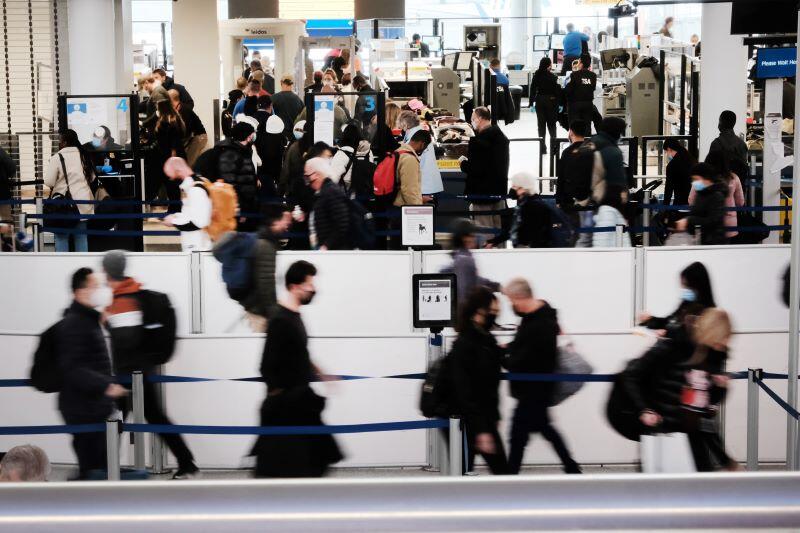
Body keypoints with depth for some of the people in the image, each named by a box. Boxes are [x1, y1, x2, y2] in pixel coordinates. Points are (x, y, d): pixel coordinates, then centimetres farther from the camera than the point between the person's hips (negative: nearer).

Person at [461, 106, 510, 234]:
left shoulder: (479, 141, -20)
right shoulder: (501, 136, 9)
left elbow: (474, 168, -23)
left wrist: (463, 163, -3)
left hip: (482, 192, -9)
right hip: (499, 189, 9)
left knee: (484, 229, -2)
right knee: (498, 227, 16)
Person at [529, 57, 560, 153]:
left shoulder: (536, 76, -2)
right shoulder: (552, 76, -11)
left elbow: (533, 89, 0)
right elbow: (557, 90, -11)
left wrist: (532, 102, 5)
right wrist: (559, 103, -5)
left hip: (539, 101, 2)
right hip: (551, 101, -2)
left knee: (541, 124, 6)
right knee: (551, 124, 9)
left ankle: (542, 148, 4)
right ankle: (553, 145, 4)